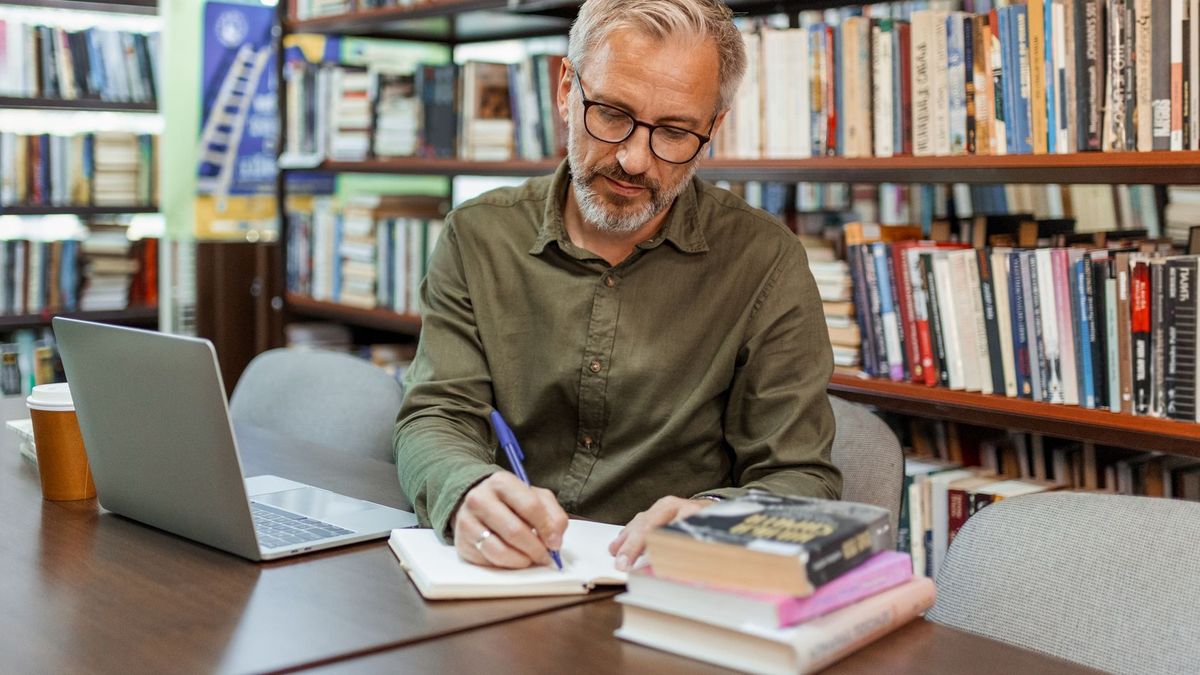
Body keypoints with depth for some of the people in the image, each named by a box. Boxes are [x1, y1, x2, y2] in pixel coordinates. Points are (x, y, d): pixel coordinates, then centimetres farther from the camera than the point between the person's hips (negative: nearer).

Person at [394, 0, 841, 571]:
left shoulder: (765, 263, -4)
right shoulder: (477, 238, 3)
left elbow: (801, 481, -4)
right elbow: (435, 419, -3)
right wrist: (468, 493, -27)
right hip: (500, 583, 3)